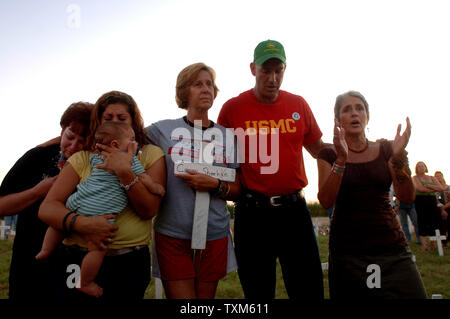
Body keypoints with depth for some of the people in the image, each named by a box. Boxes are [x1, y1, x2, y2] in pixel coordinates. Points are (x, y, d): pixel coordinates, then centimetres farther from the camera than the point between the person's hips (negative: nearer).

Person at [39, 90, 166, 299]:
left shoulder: (151, 155, 3)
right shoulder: (82, 159, 7)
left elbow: (149, 210, -7)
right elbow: (46, 208, -3)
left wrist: (125, 173, -19)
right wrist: (82, 223, -21)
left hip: (130, 261, -1)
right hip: (77, 258, 1)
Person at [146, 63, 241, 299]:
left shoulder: (227, 136, 8)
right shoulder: (163, 129, 2)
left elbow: (237, 189, 8)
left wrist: (215, 185, -12)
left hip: (214, 234, 2)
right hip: (172, 234, -2)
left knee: (206, 296, 12)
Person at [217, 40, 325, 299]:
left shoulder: (298, 104, 5)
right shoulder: (232, 108, -2)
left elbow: (318, 149, 16)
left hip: (294, 209, 2)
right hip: (252, 212, -1)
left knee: (310, 290, 8)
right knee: (257, 291, 13)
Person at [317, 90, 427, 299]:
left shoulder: (385, 149, 6)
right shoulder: (329, 154, 1)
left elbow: (407, 198, -3)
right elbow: (325, 201, -13)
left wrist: (399, 157, -16)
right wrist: (341, 160, -23)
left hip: (390, 244, 2)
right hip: (347, 248, -1)